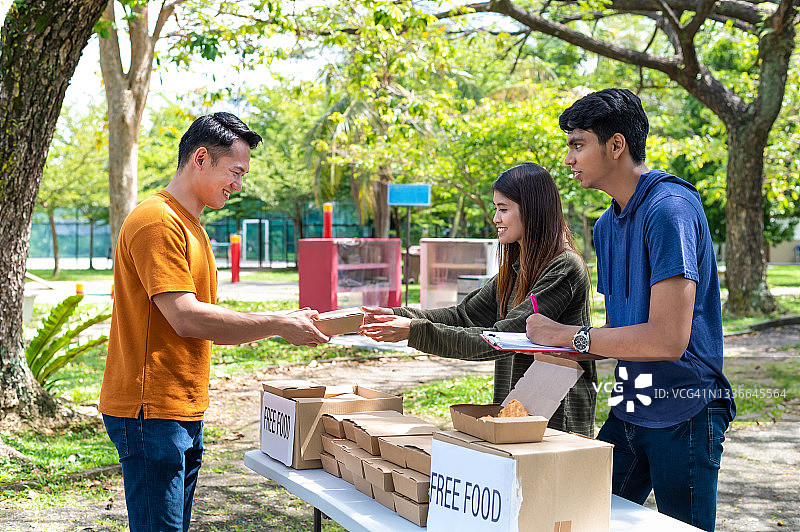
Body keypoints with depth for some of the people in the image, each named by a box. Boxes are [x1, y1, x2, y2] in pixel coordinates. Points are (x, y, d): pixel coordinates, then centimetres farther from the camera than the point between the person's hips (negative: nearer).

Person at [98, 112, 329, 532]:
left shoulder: (189, 226, 19)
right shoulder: (158, 221, -14)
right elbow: (187, 319, -21)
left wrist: (281, 326, 8)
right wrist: (277, 325, -15)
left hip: (183, 412, 10)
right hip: (152, 413, -10)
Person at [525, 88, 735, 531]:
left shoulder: (670, 209, -18)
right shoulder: (606, 225, 11)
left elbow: (668, 338, -25)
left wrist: (568, 336, -17)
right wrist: (558, 347, -2)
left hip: (682, 414, -8)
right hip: (627, 411, 8)